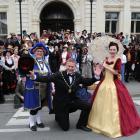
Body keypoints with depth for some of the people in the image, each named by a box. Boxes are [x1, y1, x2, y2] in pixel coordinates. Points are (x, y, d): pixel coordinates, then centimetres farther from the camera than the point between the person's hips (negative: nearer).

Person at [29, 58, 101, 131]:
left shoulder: (77, 75, -1)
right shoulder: (59, 75, -16)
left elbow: (87, 82, 6)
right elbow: (46, 79, -25)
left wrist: (96, 76, -7)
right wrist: (34, 77, -40)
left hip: (73, 100, 4)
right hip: (61, 103, -4)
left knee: (88, 106, -18)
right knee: (65, 127, 1)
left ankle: (81, 125, 7)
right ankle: (58, 117, 37)